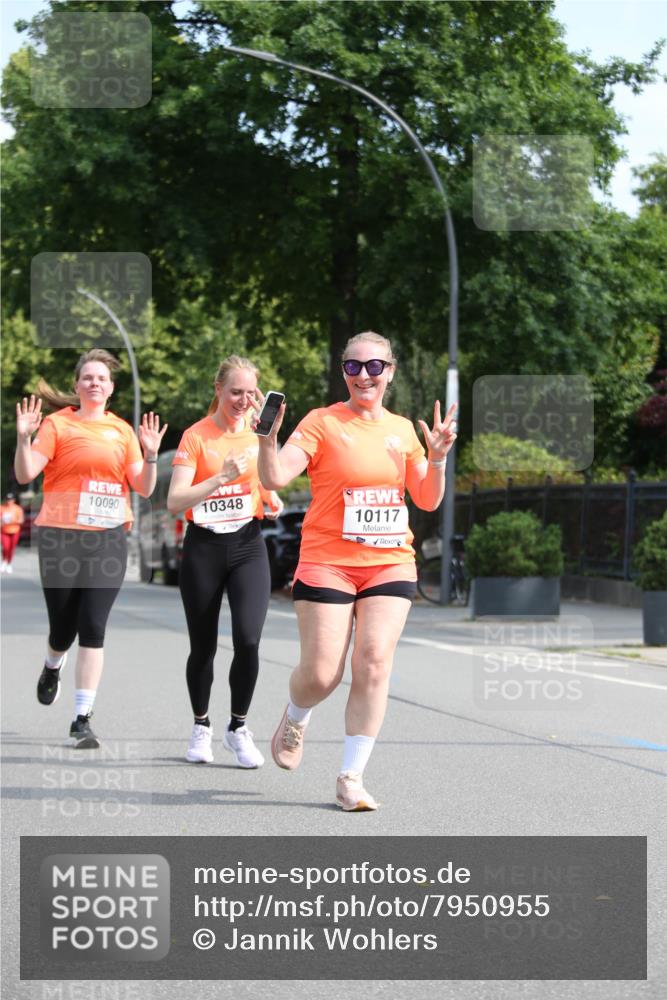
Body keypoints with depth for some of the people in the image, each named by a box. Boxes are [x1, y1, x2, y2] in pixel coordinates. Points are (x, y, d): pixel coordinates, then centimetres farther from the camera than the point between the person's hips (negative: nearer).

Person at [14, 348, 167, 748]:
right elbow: (25, 474, -6)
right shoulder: (57, 424, 2)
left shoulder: (123, 431, 11)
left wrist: (151, 454, -6)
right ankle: (53, 667, 42)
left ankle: (83, 720, -5)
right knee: (63, 627, 5)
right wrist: (24, 438, -22)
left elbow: (144, 488, 10)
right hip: (62, 536, -2)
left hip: (108, 539, 2)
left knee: (93, 628, -8)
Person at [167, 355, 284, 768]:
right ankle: (201, 726, 29)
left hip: (248, 546, 2)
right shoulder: (196, 436, -8)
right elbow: (175, 502, -17)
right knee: (203, 647, 6)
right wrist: (223, 477, -28)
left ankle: (239, 727, 6)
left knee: (248, 639, -14)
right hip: (204, 548, -2)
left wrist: (272, 501, -2)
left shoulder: (258, 434, 4)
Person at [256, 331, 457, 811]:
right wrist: (269, 437, -31)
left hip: (390, 564, 3)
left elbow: (428, 501, 14)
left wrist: (437, 458, -3)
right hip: (326, 564, -3)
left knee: (373, 664, -10)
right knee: (320, 674, -6)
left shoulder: (402, 430, 11)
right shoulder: (322, 422, -2)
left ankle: (352, 777, -2)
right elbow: (275, 477, -13)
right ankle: (295, 719, 31)